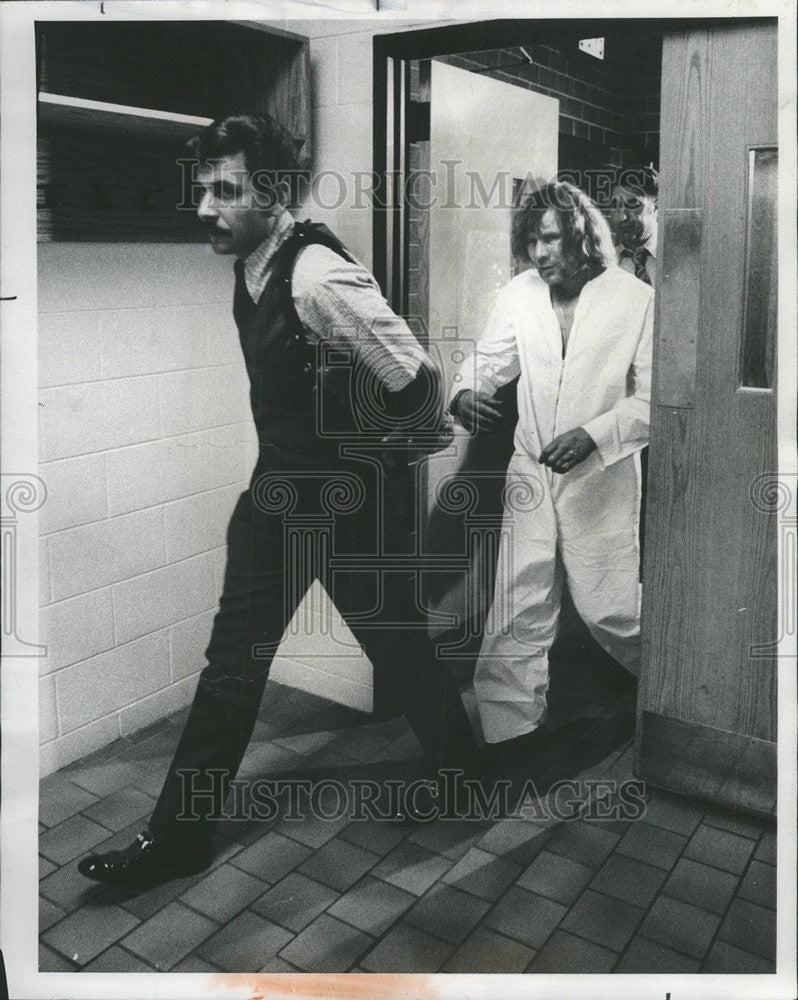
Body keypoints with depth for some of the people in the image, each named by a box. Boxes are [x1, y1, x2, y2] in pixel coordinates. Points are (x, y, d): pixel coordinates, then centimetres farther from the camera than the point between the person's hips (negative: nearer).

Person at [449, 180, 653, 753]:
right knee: (520, 611, 4)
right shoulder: (519, 294, 0)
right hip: (531, 473, 3)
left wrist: (592, 436, -23)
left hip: (602, 479, -3)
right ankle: (512, 729, 20)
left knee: (610, 610, 6)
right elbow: (490, 358, 10)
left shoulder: (635, 300, -9)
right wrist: (467, 392, -13)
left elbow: (653, 399, -9)